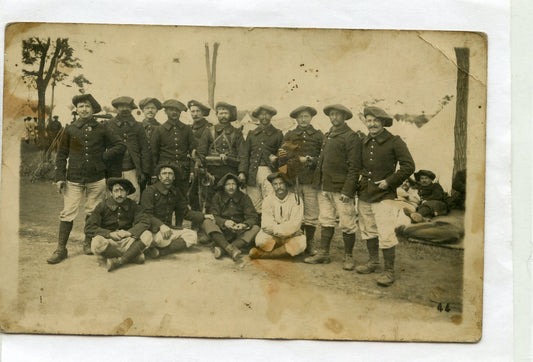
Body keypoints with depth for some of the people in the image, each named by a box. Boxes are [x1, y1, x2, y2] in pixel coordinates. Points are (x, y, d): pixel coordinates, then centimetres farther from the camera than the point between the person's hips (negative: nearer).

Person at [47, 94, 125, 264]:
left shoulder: (101, 129, 5)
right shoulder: (70, 130, 6)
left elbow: (120, 146, 9)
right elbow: (61, 155, 8)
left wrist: (104, 158, -2)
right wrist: (59, 177, 0)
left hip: (96, 179, 0)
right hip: (74, 179, 0)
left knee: (93, 213, 7)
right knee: (67, 213, -3)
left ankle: (88, 243, 25)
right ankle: (61, 249, 4)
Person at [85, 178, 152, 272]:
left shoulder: (132, 205, 3)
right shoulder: (102, 206, -4)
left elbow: (145, 222, -8)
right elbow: (89, 228, -9)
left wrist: (130, 232, -24)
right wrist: (110, 234, -20)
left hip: (126, 241, 2)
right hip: (108, 241, -2)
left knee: (147, 235, -22)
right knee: (97, 243, -35)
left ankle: (119, 261, -30)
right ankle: (133, 255, -21)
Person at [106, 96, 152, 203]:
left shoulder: (138, 127, 9)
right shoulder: (109, 125, 6)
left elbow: (146, 151, 9)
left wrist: (144, 172, 2)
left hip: (132, 171, 0)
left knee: (133, 200, -4)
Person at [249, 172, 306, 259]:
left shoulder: (295, 199, -6)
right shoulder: (268, 200, 1)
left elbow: (295, 224, -12)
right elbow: (266, 224, -9)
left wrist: (275, 229, -15)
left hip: (292, 236, 0)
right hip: (273, 237, 0)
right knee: (260, 239, -30)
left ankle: (263, 254, -27)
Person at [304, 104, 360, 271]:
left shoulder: (351, 137, -7)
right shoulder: (328, 135, 17)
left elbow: (354, 167, -11)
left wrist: (347, 190, -17)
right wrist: (319, 182, 14)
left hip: (341, 188, -7)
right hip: (324, 187, 7)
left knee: (347, 225, 0)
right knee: (326, 221, 13)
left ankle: (348, 257, 12)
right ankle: (323, 253, 22)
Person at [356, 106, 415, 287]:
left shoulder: (395, 142, -6)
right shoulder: (364, 143, 11)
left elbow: (408, 166, -7)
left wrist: (389, 182, -12)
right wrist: (359, 180, 9)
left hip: (384, 197, -6)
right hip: (364, 196, 6)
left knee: (386, 235, -8)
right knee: (368, 231, 16)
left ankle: (389, 271, 2)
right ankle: (373, 262, 32)